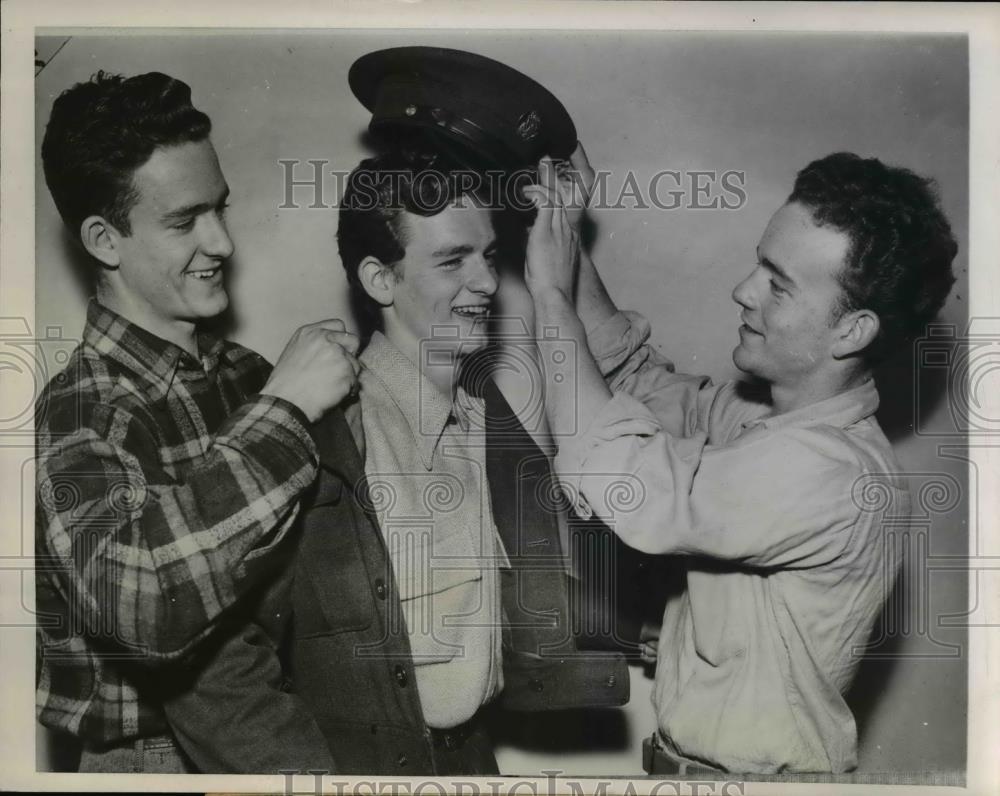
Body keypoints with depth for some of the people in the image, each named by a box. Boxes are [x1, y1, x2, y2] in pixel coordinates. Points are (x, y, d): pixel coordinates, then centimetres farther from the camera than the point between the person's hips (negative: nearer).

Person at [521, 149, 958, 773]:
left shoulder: (827, 470, -29)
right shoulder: (769, 417, -4)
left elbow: (613, 478, -34)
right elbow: (646, 384, 8)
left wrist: (551, 291, -25)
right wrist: (570, 248, -4)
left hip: (756, 769, -7)